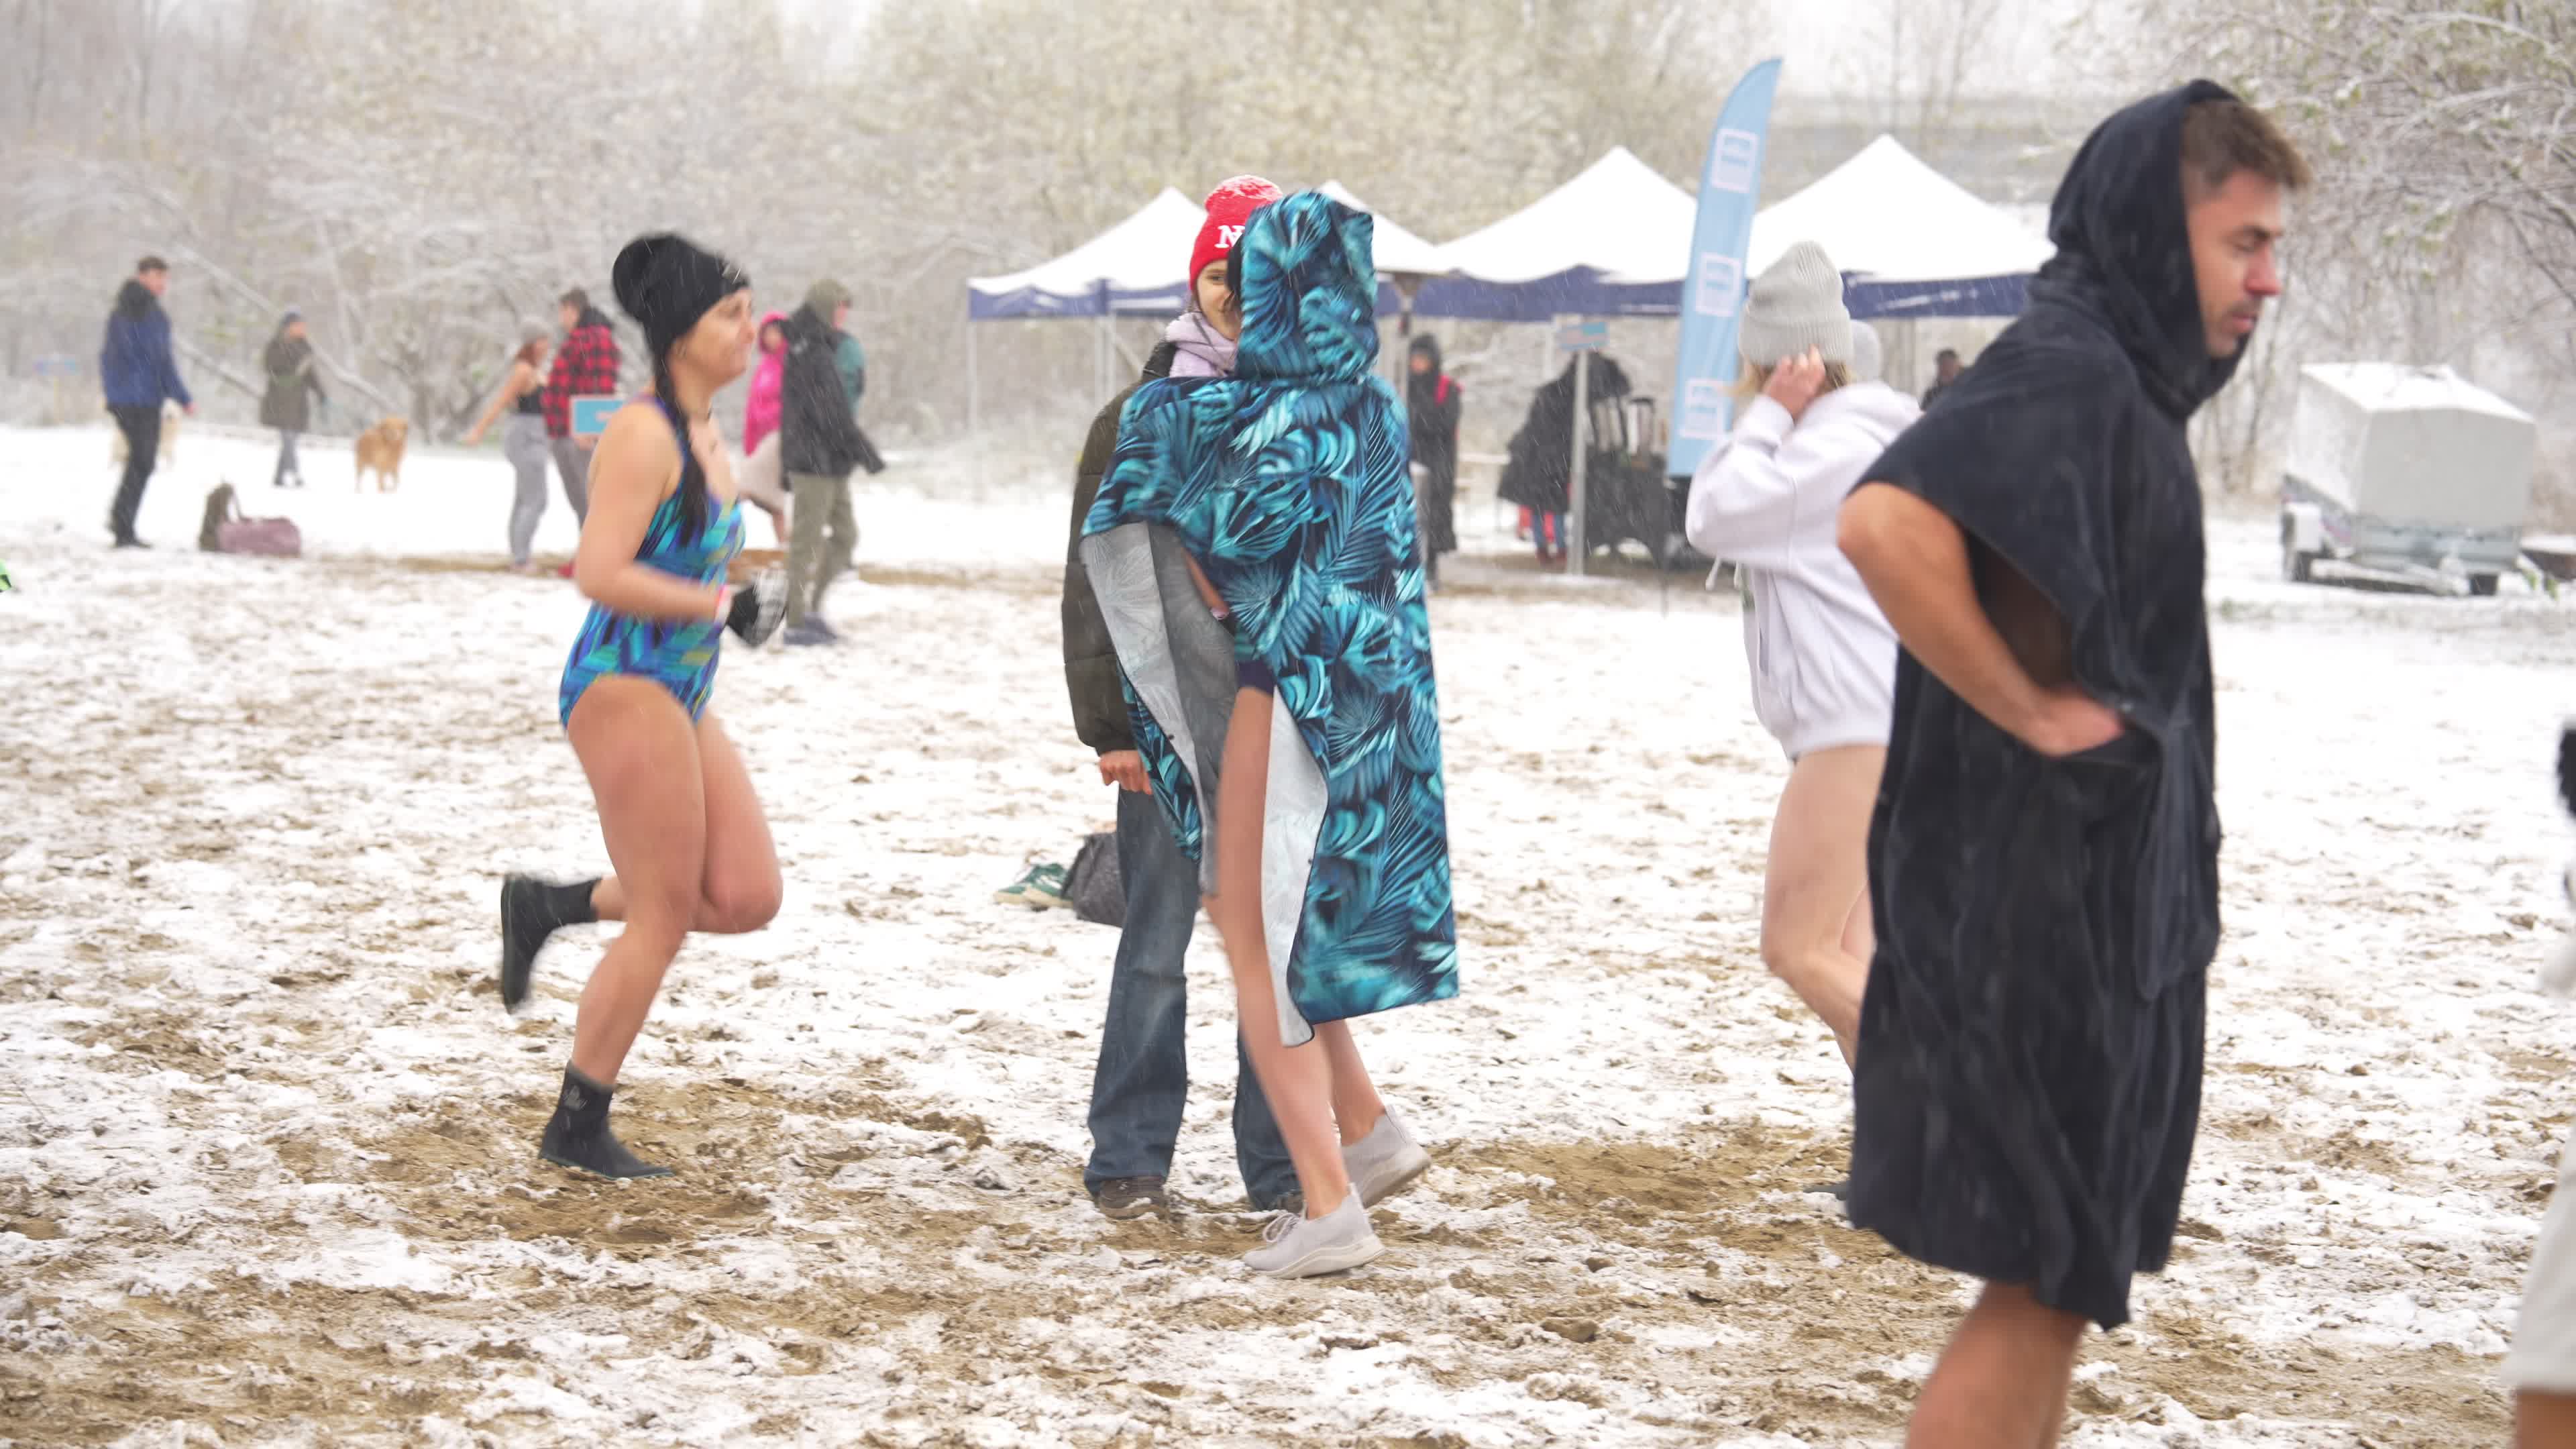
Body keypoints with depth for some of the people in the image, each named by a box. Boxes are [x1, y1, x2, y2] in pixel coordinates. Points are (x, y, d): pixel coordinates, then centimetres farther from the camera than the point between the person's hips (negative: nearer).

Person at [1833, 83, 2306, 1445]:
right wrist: (2030, 711, -24)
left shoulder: (2122, 382, 14)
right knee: (2043, 1291, -5)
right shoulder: (2064, 372, -17)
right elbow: (1888, 524, -35)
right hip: (2044, 911, -10)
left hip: (2099, 910, 10)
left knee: (2059, 1281, 16)